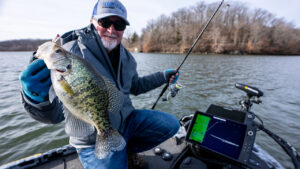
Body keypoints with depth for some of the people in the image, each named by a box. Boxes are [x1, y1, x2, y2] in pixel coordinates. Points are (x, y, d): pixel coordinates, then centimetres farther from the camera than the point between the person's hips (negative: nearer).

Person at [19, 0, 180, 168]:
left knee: (171, 124, 5)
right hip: (96, 141, -5)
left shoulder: (126, 57, 2)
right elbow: (55, 114, -23)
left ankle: (125, 150, 18)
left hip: (127, 121, 6)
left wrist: (163, 76, 13)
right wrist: (38, 97, -45)